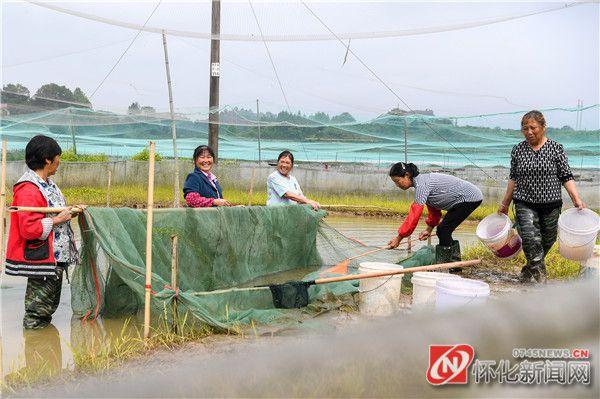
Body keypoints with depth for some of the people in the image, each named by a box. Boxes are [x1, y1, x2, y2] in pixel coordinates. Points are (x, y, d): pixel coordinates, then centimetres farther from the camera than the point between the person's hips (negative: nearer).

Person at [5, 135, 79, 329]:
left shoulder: (47, 183, 10)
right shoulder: (29, 190, -23)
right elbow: (29, 229, -29)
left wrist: (69, 211, 11)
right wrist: (58, 219, -22)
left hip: (55, 256, 10)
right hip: (41, 261, -10)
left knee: (50, 305, 22)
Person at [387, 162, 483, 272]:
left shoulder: (421, 184, -24)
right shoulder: (422, 181, 7)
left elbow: (414, 215, -27)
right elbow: (434, 207, 16)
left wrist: (399, 238, -22)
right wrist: (429, 229, 9)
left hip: (469, 198, -10)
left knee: (443, 231, -10)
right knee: (445, 232, 12)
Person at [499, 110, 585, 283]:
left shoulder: (556, 148, -2)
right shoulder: (518, 150, 4)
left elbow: (566, 177, -1)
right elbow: (513, 178, 11)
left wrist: (577, 199, -10)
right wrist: (505, 203, 12)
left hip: (550, 204, 0)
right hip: (525, 204, 0)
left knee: (547, 241, 10)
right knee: (531, 239, -16)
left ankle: (529, 269, 32)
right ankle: (541, 276, -9)